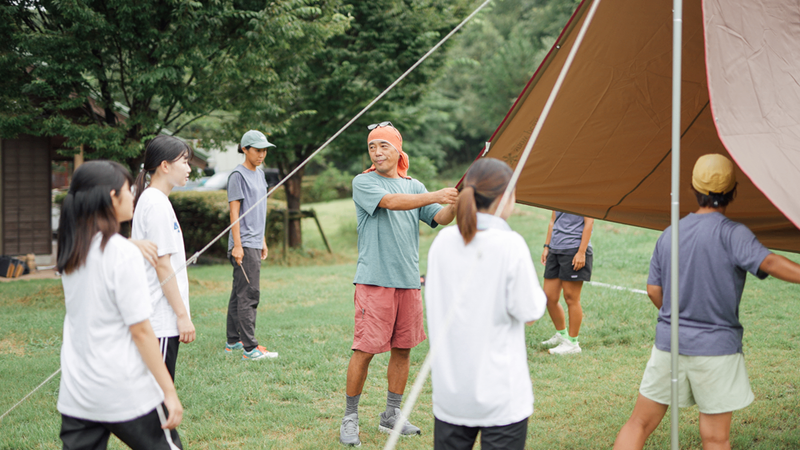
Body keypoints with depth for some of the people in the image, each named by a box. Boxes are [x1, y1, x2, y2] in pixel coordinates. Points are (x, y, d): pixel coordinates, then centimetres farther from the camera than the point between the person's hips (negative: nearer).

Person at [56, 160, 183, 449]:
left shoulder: (71, 253, 5)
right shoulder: (124, 254, -15)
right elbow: (141, 331, -15)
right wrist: (169, 392, -11)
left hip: (75, 395, 6)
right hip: (126, 393, -6)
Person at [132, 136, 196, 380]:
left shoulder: (150, 199, 15)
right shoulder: (157, 204, -15)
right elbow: (163, 266, -18)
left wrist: (181, 311, 22)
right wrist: (182, 314, -16)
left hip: (161, 320, 10)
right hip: (161, 321, -10)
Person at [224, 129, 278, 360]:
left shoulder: (259, 173, 17)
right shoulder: (238, 175, -9)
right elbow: (234, 212, -13)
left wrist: (263, 241, 23)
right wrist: (237, 245, -17)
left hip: (255, 244, 9)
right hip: (244, 245, -9)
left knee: (240, 293, 13)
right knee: (249, 295, -11)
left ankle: (233, 341, 19)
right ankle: (250, 348, -12)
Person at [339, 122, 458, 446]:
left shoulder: (414, 186, 15)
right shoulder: (363, 183, -2)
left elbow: (439, 219, 6)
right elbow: (391, 201, -19)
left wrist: (454, 204, -15)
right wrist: (434, 196, -27)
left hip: (409, 280, 5)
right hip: (374, 280, -5)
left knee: (403, 348, 9)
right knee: (364, 349, -6)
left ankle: (391, 416, 22)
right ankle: (350, 418, 6)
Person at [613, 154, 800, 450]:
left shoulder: (669, 234, 7)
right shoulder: (731, 234, -11)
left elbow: (654, 291, 10)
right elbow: (769, 263, -27)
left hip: (668, 344, 5)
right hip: (716, 348, -4)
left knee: (639, 424, 13)